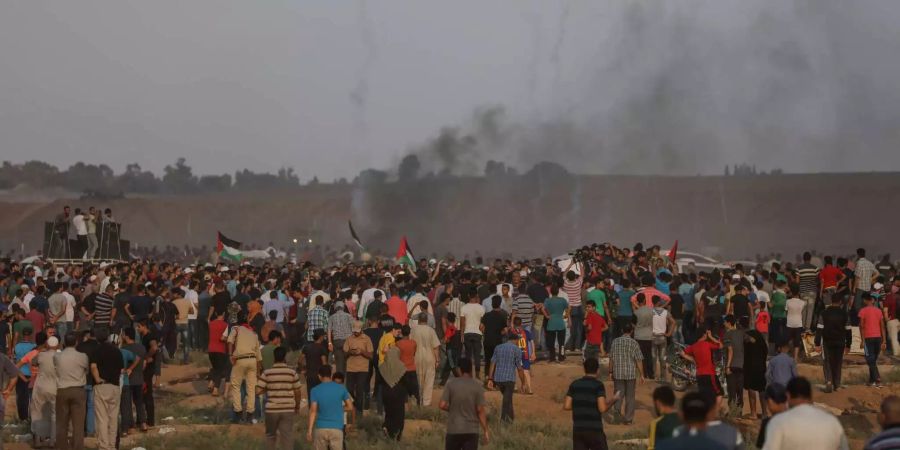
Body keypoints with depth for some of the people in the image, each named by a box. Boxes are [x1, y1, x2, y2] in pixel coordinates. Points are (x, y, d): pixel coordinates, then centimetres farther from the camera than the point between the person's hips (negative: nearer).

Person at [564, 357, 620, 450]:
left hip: (577, 429, 4)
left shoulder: (574, 384, 5)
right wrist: (612, 401, 3)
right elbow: (602, 408, -17)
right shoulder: (598, 385, -9)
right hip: (594, 430, -4)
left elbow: (566, 406, 2)